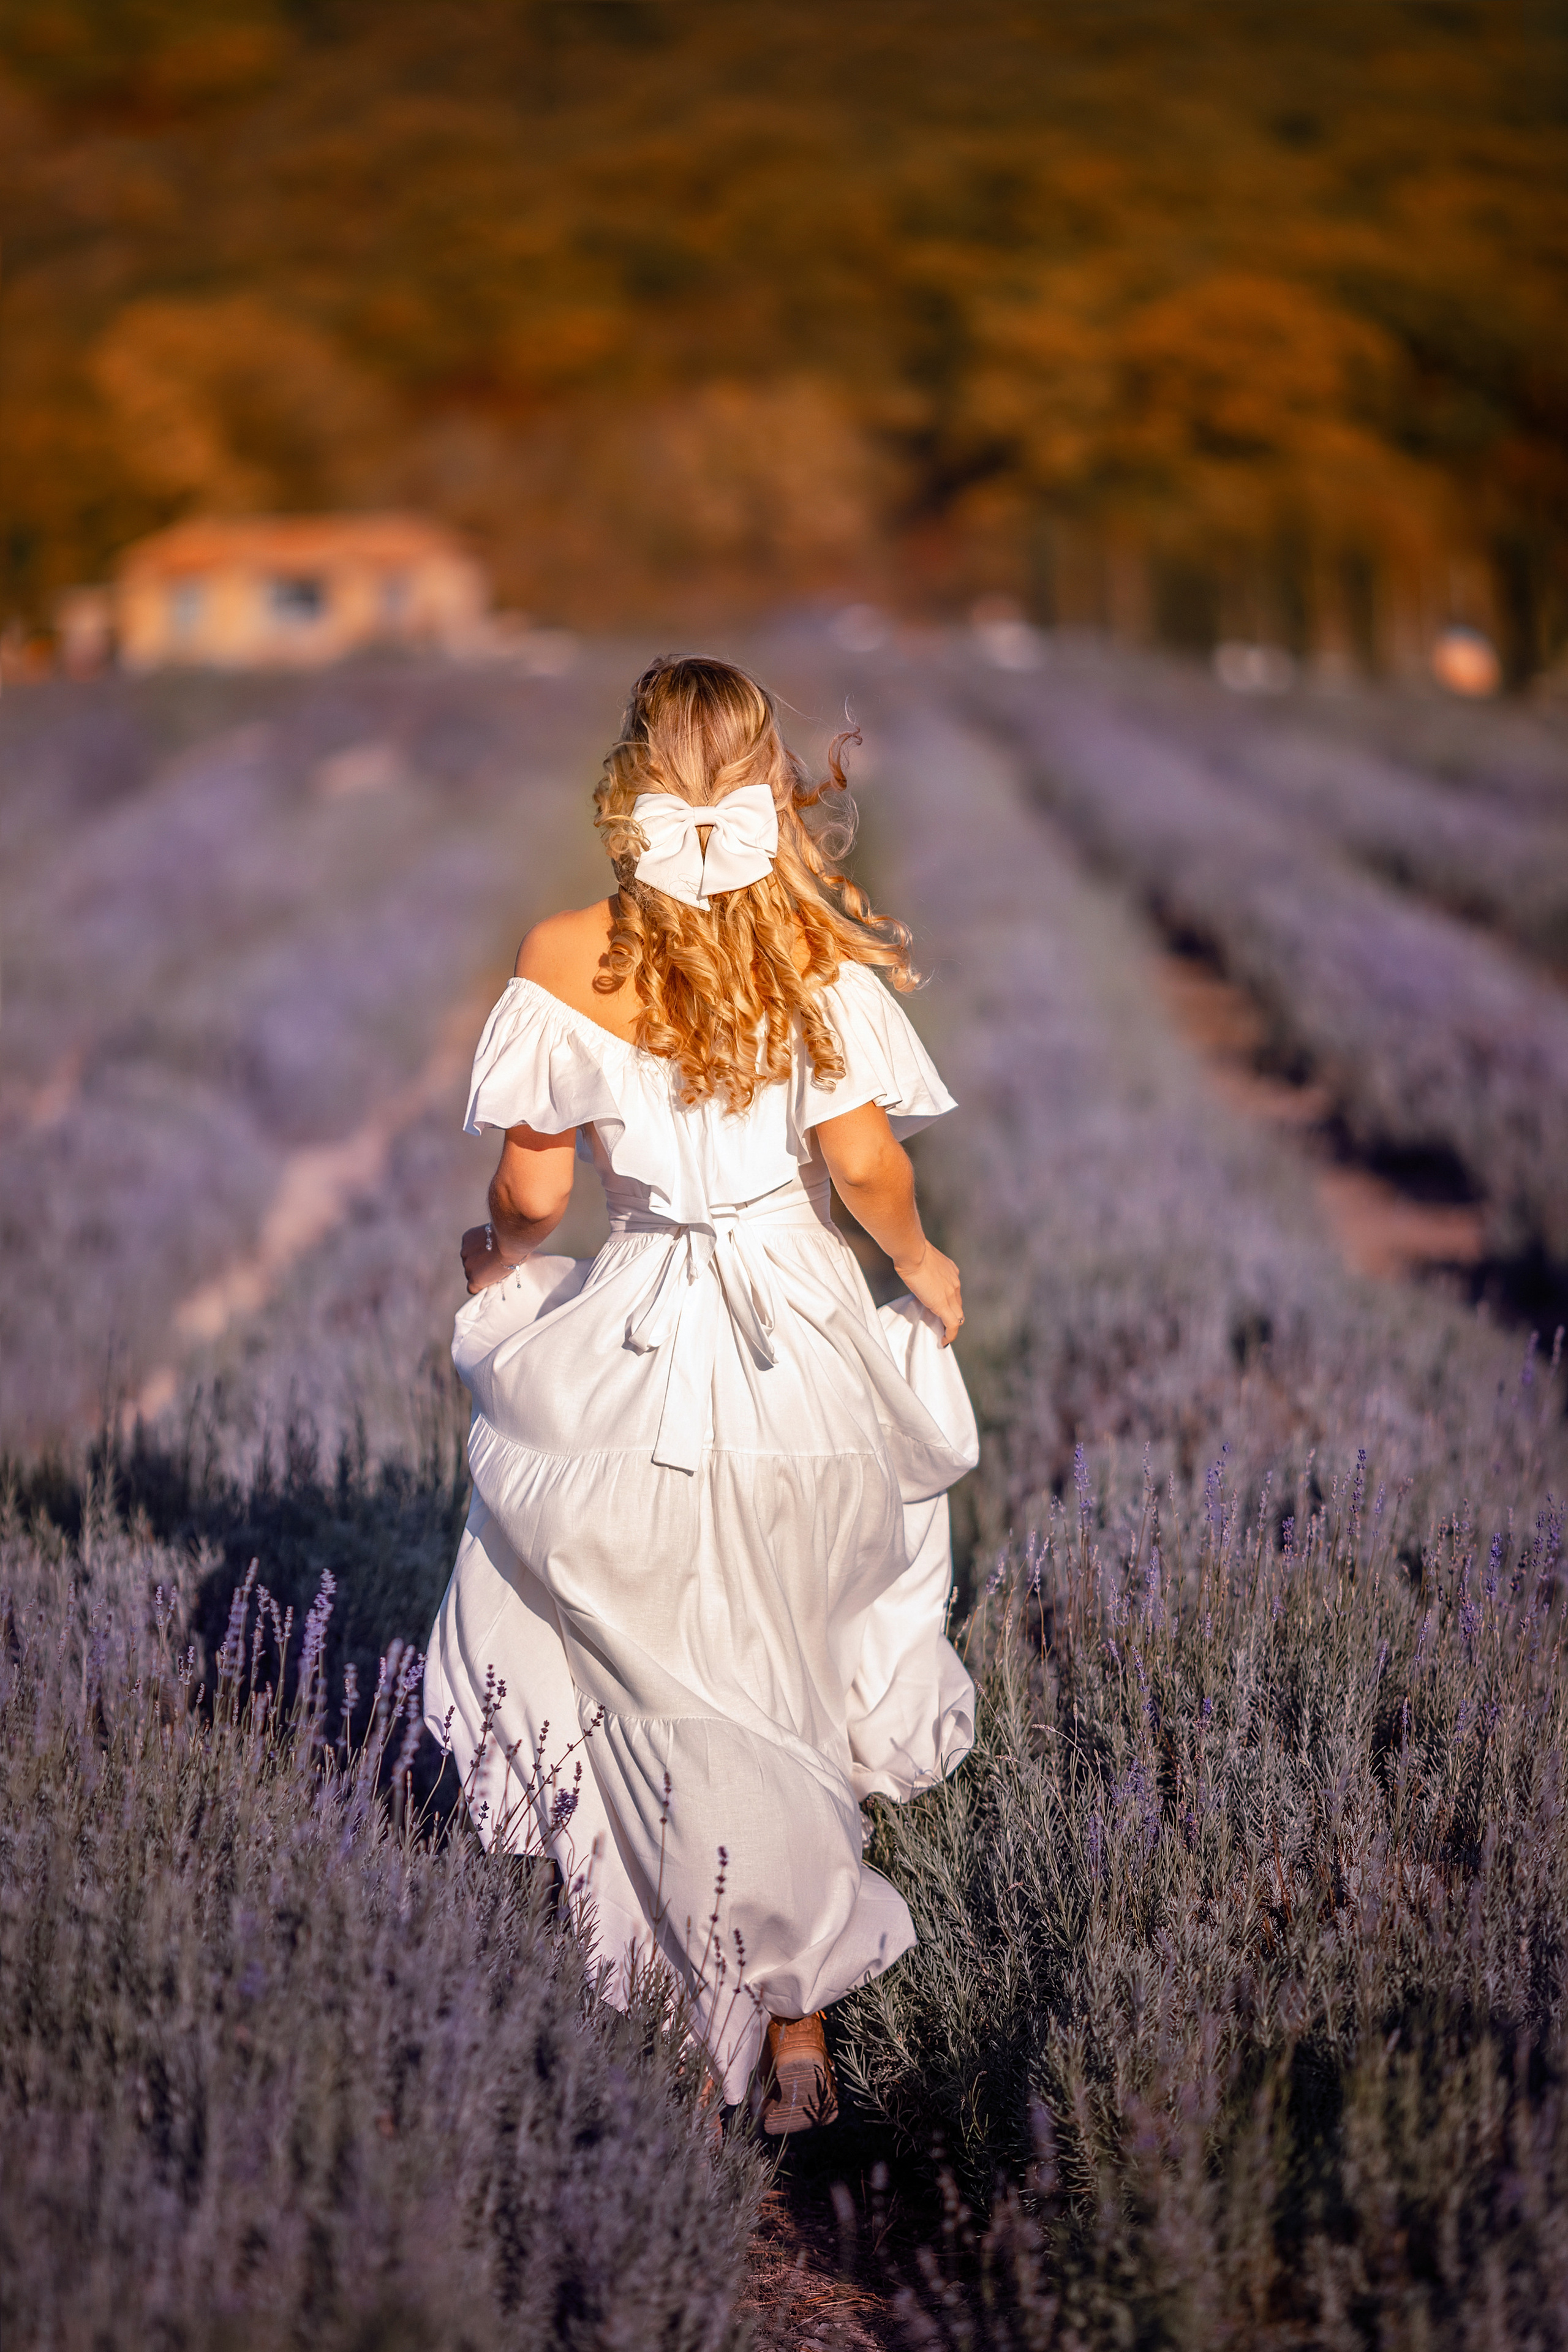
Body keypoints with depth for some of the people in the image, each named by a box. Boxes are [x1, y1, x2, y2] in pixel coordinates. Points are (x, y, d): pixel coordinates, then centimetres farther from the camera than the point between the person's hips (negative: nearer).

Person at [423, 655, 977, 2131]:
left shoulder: (564, 961, -12)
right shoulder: (815, 947, -11)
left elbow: (532, 1190, -8)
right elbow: (864, 1163, -12)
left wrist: (498, 1255, 14)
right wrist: (919, 1266, 9)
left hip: (642, 1346, -1)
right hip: (804, 1328, 1)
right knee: (786, 1667, 18)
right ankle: (798, 2012, 26)